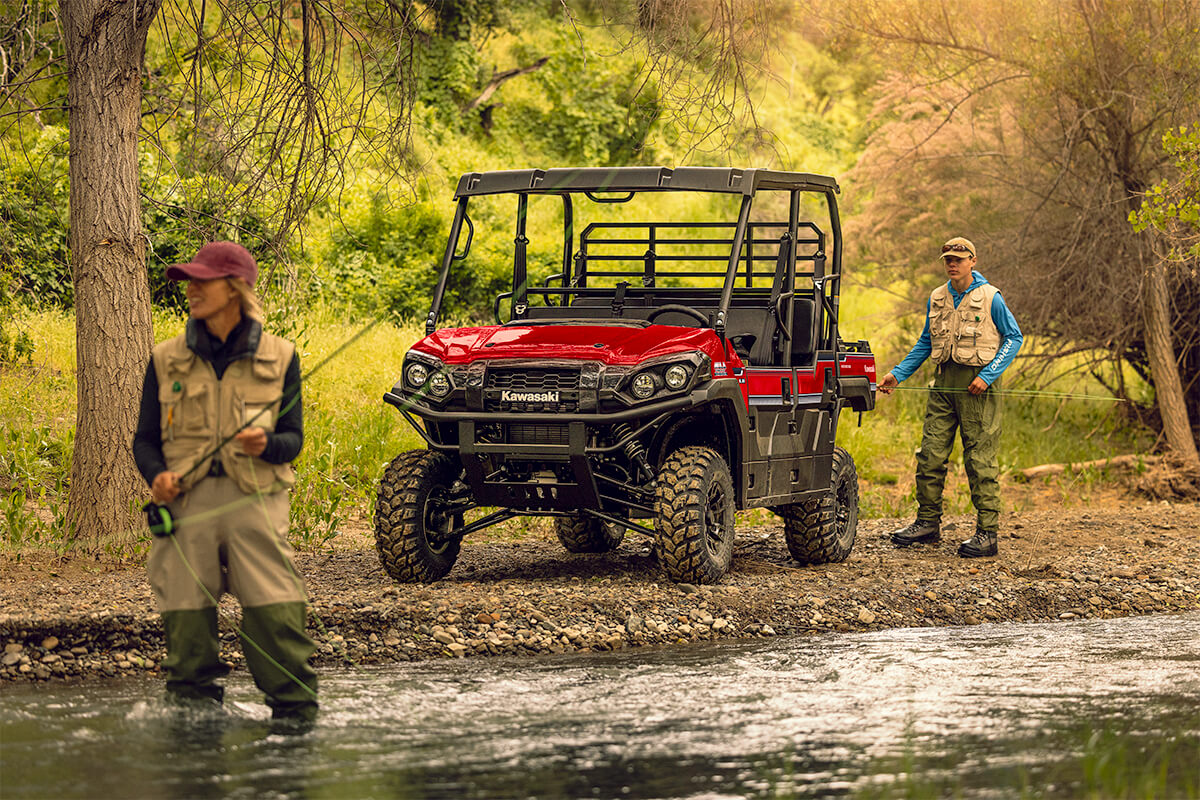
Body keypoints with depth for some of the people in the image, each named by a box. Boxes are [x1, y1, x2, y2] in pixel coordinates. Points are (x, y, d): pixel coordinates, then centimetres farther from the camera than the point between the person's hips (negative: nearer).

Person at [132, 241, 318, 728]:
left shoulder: (278, 358, 8)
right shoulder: (167, 360, 12)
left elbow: (293, 437, 8)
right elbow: (146, 438, 14)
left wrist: (266, 444, -15)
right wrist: (157, 475, -8)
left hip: (254, 498, -2)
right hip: (186, 500, 2)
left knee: (275, 612, -10)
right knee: (185, 615, -1)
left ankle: (295, 708, -1)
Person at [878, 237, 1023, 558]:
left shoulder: (990, 298, -5)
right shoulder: (937, 299, 11)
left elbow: (1014, 338, -2)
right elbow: (926, 342, 21)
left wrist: (987, 376, -12)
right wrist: (896, 375, 13)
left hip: (978, 386, -6)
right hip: (945, 381, 6)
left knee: (980, 459, -5)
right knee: (930, 454, 4)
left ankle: (988, 533, -3)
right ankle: (928, 522, 17)